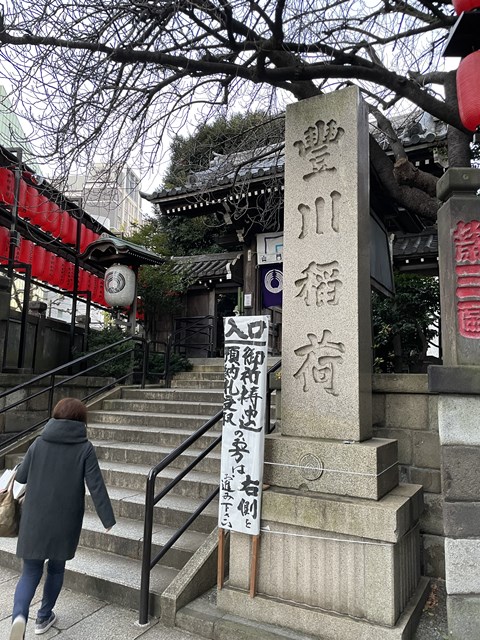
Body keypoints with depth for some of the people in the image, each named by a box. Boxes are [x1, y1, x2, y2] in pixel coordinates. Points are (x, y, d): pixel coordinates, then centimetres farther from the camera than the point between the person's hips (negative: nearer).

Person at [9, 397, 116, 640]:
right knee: (56, 568, 21)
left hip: (34, 521, 1)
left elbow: (21, 476, 7)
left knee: (30, 572, 11)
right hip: (66, 522, -1)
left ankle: (19, 616, -12)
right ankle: (44, 617, 33)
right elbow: (96, 487, -12)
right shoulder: (85, 448, -10)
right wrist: (108, 521, -6)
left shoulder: (39, 443, -2)